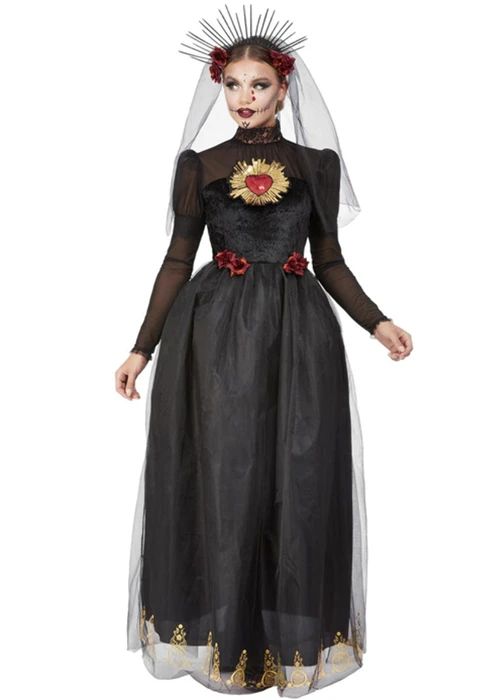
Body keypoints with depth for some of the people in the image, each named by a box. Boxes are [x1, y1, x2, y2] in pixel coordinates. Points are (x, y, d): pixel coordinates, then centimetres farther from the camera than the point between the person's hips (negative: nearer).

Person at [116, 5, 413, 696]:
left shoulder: (317, 165, 9)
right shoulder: (200, 165, 8)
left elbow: (330, 262, 10)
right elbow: (177, 261, 6)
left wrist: (377, 321, -3)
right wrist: (142, 349, 2)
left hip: (299, 336, 1)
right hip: (216, 335, 0)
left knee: (298, 482, 3)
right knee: (224, 478, 2)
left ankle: (296, 637, 22)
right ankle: (225, 637, 20)